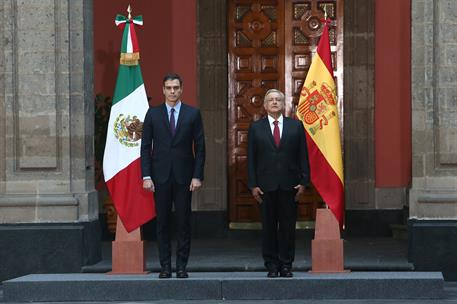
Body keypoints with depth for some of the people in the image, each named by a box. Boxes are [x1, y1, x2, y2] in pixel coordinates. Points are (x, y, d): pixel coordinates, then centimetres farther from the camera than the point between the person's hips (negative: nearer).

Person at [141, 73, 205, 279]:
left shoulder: (193, 114, 4)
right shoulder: (153, 114, 6)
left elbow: (199, 146, 3)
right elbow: (146, 147, 5)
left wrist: (197, 176, -4)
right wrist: (146, 176, -4)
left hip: (184, 176, 0)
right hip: (160, 176, 1)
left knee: (183, 222, 1)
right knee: (163, 223, 3)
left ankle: (182, 266, 7)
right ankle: (165, 266, 8)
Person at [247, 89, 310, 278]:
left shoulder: (296, 126, 8)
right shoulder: (256, 128, 7)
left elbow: (303, 156, 6)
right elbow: (251, 159, 5)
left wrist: (303, 182, -1)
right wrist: (253, 185, -3)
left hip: (289, 185, 0)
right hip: (266, 186, 0)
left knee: (288, 226, 2)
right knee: (269, 227, 3)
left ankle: (286, 265, 8)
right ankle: (271, 265, 9)